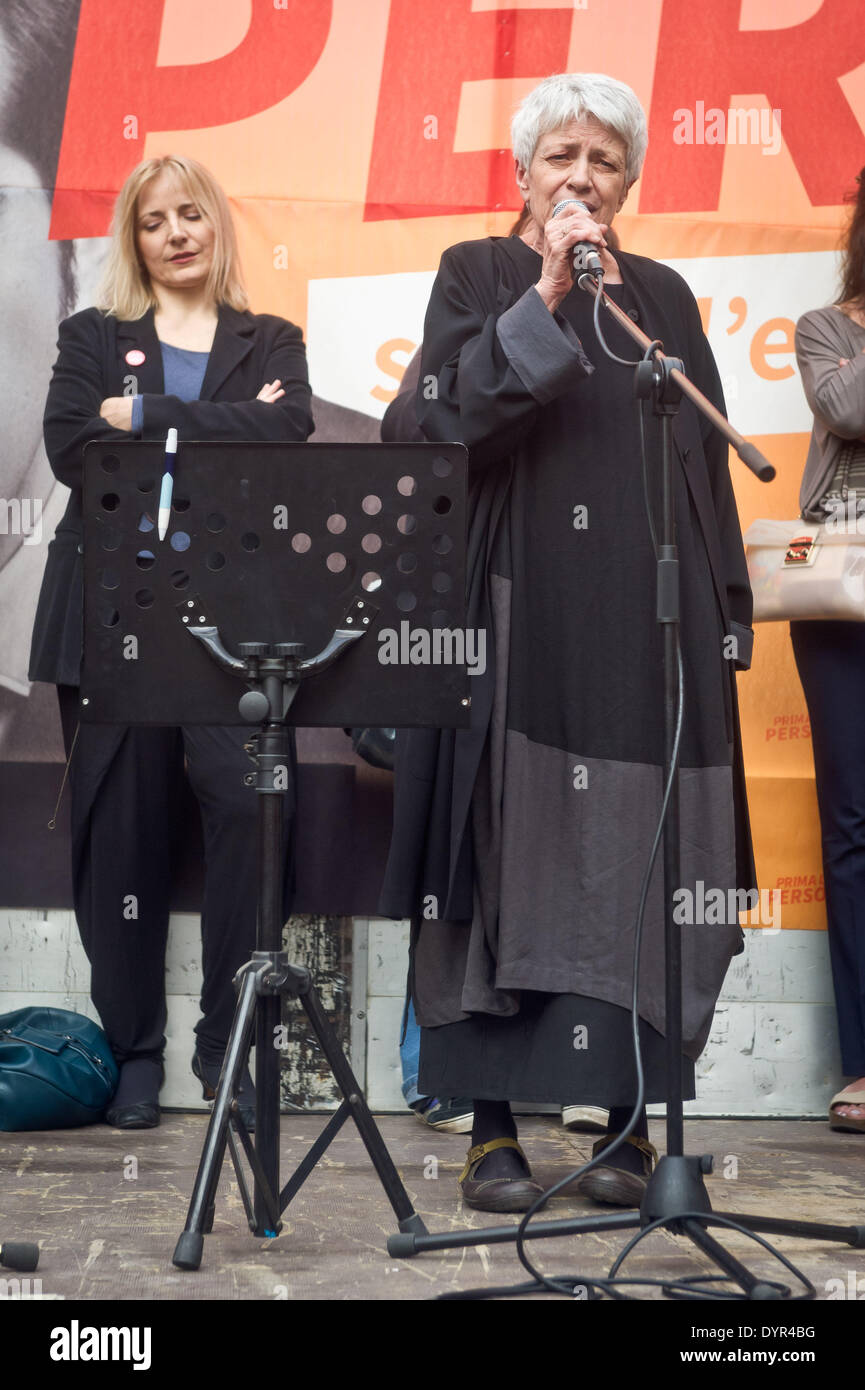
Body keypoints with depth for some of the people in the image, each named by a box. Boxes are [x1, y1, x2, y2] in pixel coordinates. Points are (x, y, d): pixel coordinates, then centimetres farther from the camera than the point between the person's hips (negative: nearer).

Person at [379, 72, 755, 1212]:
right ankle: (491, 1127, 1)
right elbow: (448, 419, -6)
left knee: (637, 860, -2)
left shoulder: (662, 297, 17)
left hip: (646, 626, 3)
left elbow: (708, 460, 15)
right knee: (507, 853, -5)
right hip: (514, 619, -2)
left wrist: (724, 620, 8)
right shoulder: (477, 275, 10)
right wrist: (546, 297, -14)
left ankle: (632, 1119, 6)